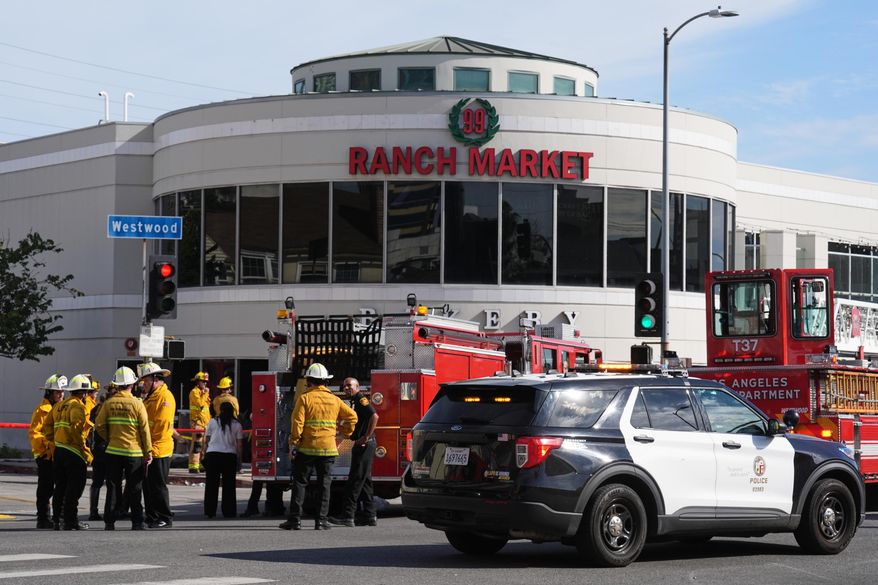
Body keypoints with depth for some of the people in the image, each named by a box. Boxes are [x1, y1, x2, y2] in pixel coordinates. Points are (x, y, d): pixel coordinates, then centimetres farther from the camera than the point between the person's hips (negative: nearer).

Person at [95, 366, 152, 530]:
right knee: (134, 489, 5)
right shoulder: (137, 404, -7)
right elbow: (145, 429, -7)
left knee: (113, 487, 7)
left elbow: (99, 426, -1)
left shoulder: (108, 403, -1)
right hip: (134, 452, -2)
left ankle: (109, 522, 5)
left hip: (113, 452, 2)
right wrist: (148, 451, 0)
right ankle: (137, 522, 5)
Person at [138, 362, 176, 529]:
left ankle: (165, 518, 2)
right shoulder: (150, 397, 19)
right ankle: (151, 518, 18)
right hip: (147, 450, 9)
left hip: (159, 451, -9)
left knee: (158, 486, -5)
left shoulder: (165, 397, -11)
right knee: (147, 486, 12)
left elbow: (162, 425, -18)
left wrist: (152, 447, -19)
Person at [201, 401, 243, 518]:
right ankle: (229, 511, 5)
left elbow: (206, 441, 5)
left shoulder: (213, 421, 6)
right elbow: (239, 445, 4)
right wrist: (239, 462, 8)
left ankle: (210, 511, 7)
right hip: (230, 455, 0)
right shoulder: (236, 424, 6)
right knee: (228, 485, 6)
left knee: (211, 484, 6)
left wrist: (204, 453, 12)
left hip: (212, 454, 0)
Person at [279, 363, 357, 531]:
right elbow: (352, 416, 9)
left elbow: (297, 422, -11)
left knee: (300, 482, 3)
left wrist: (293, 443, -7)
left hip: (307, 448, -3)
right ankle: (321, 520, 4)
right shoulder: (334, 400, 8)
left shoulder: (305, 398, -5)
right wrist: (345, 433, 18)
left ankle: (295, 520, 0)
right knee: (324, 484, 6)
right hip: (328, 448, 3)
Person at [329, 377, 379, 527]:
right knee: (364, 481, 11)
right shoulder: (354, 402, 20)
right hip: (360, 446, 11)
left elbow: (374, 416, -25)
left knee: (356, 479, -11)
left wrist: (366, 437, -22)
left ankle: (347, 516, -12)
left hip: (364, 445, -11)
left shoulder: (361, 399, -11)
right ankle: (370, 517, 13)